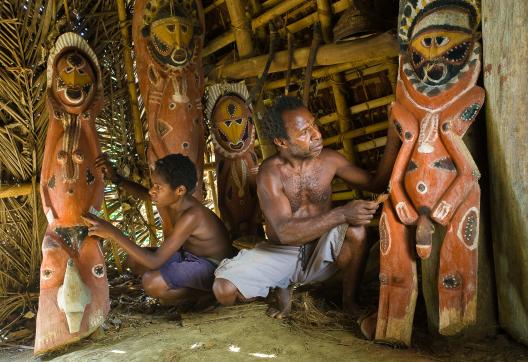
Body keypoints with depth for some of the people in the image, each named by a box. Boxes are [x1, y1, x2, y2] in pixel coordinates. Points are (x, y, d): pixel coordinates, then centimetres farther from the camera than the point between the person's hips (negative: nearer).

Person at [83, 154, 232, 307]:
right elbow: (144, 193, 18)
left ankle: (204, 292, -5)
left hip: (211, 266, -9)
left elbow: (155, 261, -36)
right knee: (135, 259, 4)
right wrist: (115, 177, 2)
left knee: (151, 283, -27)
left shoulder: (191, 216, -34)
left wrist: (113, 233, -36)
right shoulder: (176, 199, -8)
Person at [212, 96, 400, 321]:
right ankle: (282, 287, 7)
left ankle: (350, 301, -6)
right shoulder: (270, 173, -21)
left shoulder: (329, 160, -8)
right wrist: (341, 214, -43)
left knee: (356, 230, -32)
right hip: (281, 253, -1)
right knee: (224, 290, -24)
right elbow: (285, 232, -32)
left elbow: (376, 184, -1)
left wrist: (393, 139, -16)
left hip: (320, 252, 2)